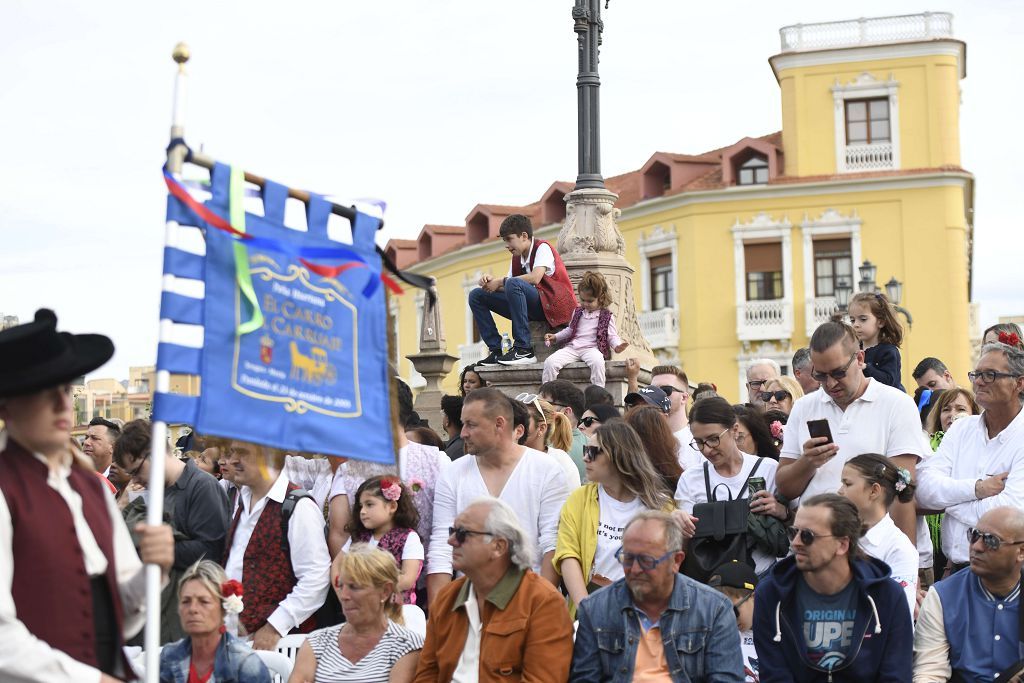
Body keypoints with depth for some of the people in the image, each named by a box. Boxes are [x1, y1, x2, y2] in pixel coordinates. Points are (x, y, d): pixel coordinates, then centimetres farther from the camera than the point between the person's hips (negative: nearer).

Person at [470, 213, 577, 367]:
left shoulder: (542, 248, -7)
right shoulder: (517, 258, 16)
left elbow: (534, 278, -25)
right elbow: (507, 290, 8)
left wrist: (501, 281, -18)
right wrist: (491, 282, -13)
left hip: (554, 304, -8)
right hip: (533, 308, 8)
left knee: (513, 284, -36)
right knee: (476, 295, 4)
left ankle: (524, 350, -35)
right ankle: (496, 351, -7)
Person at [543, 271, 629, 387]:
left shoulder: (606, 316, 5)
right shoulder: (577, 312, 19)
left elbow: (612, 336, 4)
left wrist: (617, 346, -18)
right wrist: (555, 337, 18)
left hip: (591, 348, -4)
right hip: (572, 347, 4)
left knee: (597, 361, -40)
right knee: (550, 362, -20)